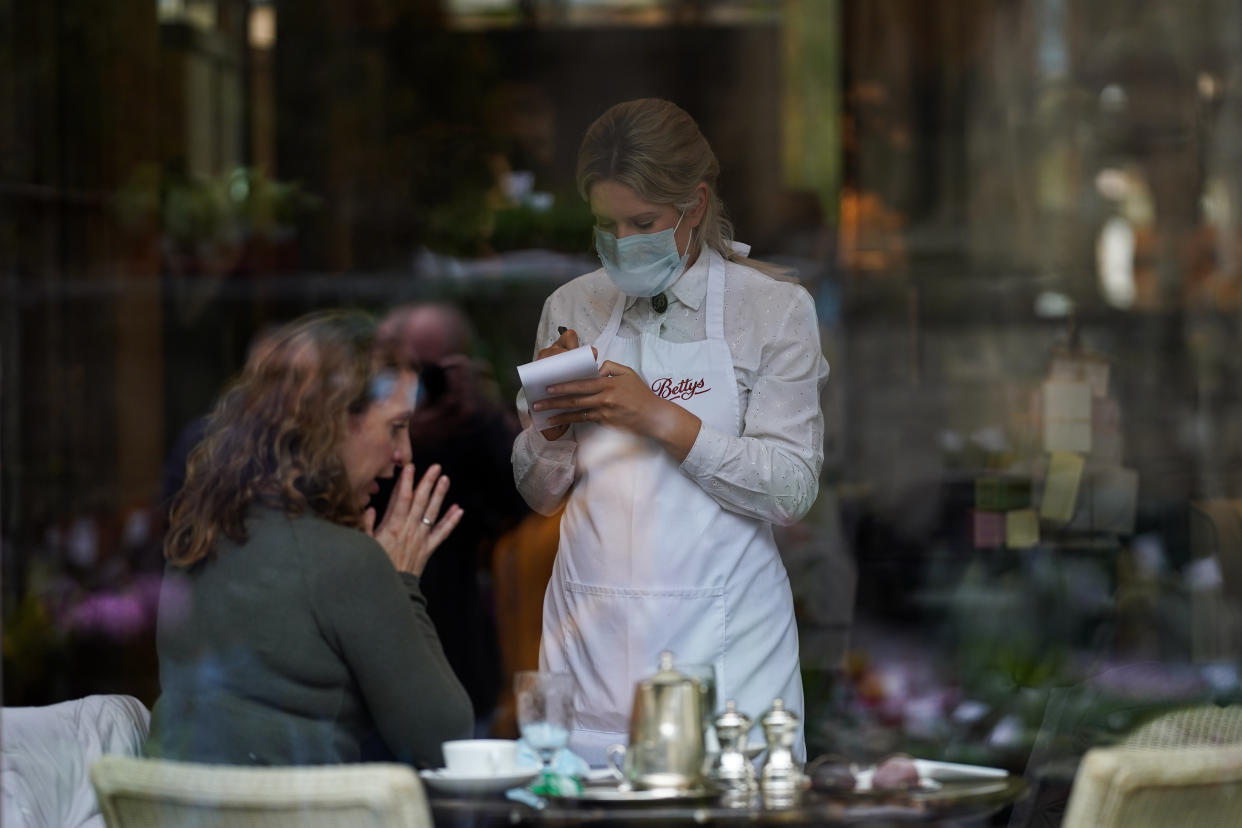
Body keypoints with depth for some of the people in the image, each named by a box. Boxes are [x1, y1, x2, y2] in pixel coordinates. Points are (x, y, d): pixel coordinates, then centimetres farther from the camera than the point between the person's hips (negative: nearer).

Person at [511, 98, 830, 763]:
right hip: (592, 637, 3)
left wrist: (660, 418, -14)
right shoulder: (572, 309, 10)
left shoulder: (774, 309, 0)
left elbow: (792, 490, -7)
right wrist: (551, 422, -5)